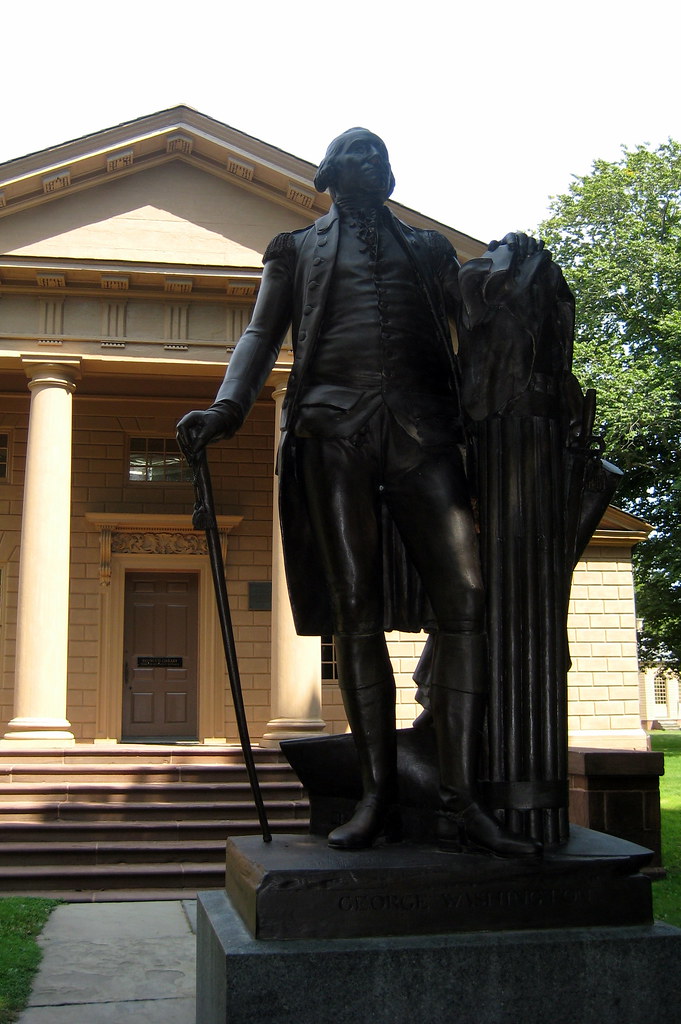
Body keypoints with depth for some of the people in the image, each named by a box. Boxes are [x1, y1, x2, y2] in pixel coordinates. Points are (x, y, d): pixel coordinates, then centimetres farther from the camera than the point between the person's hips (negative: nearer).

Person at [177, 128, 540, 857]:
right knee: (356, 612, -6)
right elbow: (262, 334, 12)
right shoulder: (297, 249, 24)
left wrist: (509, 269, 5)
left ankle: (460, 803, -12)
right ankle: (378, 797, -1)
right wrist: (227, 406, -6)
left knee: (462, 598, -14)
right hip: (332, 426, -1)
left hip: (421, 425, 1)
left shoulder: (427, 249, 29)